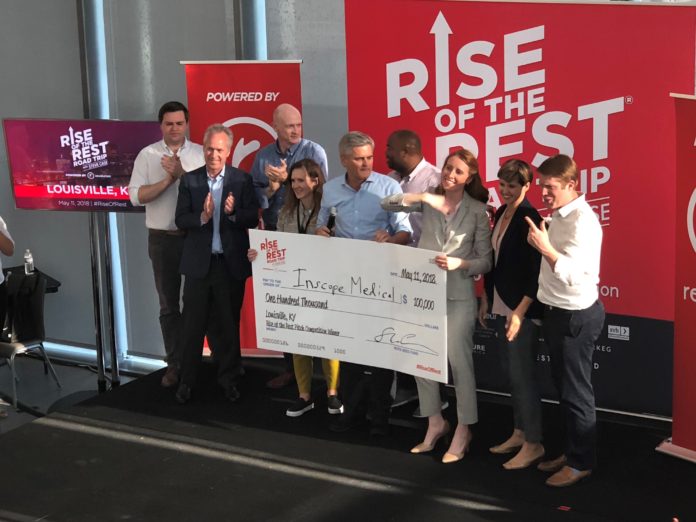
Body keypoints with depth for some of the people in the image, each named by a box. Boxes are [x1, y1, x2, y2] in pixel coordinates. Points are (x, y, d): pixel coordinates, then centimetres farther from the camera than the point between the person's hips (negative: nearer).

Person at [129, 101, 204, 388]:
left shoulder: (200, 154, 1)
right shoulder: (147, 155, 0)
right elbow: (136, 196, -8)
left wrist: (182, 173, -19)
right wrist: (168, 179, -16)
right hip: (162, 238, 0)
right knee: (169, 305, 7)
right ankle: (174, 364, 15)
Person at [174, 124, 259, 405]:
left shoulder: (242, 180, 0)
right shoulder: (189, 180, 2)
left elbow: (253, 218, -5)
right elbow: (180, 220, -3)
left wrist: (234, 213, -24)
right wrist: (203, 217, -21)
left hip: (231, 263, 0)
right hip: (198, 263, 0)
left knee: (229, 324, 10)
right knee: (193, 324, 5)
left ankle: (228, 378, 23)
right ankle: (187, 379, 15)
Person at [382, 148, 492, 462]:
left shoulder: (477, 211, -3)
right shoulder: (429, 202, 4)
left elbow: (486, 261, -4)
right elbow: (386, 204, -7)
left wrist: (459, 264, -23)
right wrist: (423, 198, -21)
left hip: (458, 297, -4)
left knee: (459, 361, 0)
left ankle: (463, 430, 14)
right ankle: (435, 423, 27)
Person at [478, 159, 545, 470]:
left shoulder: (529, 219, -15)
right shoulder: (501, 213, 11)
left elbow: (537, 270, -18)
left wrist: (521, 312, -22)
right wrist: (486, 298, 18)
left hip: (522, 310, -8)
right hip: (501, 305, 8)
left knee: (522, 375, -5)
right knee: (511, 373, 15)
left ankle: (533, 444, 4)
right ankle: (519, 432, 26)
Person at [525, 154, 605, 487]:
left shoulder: (583, 222, -21)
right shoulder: (559, 216, 9)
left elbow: (575, 275, -30)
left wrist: (545, 248, -34)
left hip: (577, 316, -10)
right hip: (557, 312, 10)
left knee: (575, 391, 1)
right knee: (563, 386, 18)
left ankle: (581, 462, 13)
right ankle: (571, 451, 30)